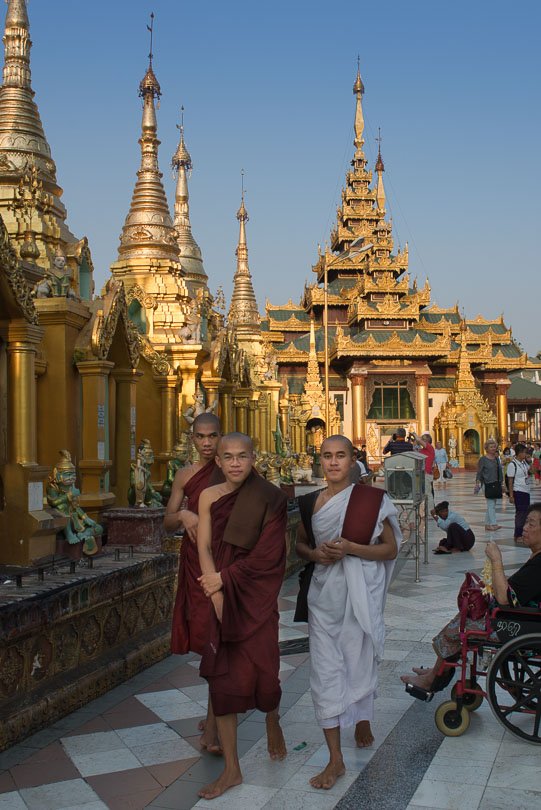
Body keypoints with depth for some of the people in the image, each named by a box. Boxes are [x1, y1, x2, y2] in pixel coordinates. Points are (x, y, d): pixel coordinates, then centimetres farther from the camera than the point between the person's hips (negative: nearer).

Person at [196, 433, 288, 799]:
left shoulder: (270, 499, -7)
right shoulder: (210, 496, 2)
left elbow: (268, 555, -12)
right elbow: (205, 549, -1)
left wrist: (224, 578, -14)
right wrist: (217, 594, -12)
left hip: (257, 598, -2)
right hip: (221, 597, 3)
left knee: (261, 672, 0)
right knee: (221, 677, 3)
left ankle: (272, 719, 38)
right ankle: (231, 768, 15)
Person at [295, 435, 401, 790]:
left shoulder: (372, 500, -7)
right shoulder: (310, 502, 3)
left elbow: (391, 549, -5)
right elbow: (300, 543, 15)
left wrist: (350, 548, -20)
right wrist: (316, 554, -8)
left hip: (360, 593, -2)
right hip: (323, 592, 3)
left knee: (360, 661, 11)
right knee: (326, 669, 0)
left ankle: (363, 720, 43)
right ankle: (336, 759, 7)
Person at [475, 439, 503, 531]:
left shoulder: (496, 458, 12)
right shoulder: (483, 459, -6)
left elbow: (500, 471, 18)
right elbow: (479, 473, -5)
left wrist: (501, 484, 18)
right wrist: (478, 483, -15)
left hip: (497, 484, 7)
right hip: (489, 485, -6)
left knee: (491, 506, 9)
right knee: (491, 505, -7)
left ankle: (487, 524, 14)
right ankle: (493, 524, -7)